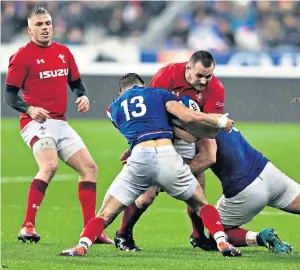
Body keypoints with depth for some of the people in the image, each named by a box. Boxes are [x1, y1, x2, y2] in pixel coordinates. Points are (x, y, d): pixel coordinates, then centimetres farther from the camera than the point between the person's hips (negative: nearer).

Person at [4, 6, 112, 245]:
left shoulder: (63, 52, 13)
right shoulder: (23, 56, -6)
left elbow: (76, 83, 24)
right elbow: (9, 95, -7)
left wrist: (83, 97, 1)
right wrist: (29, 109, -25)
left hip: (60, 123, 7)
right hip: (37, 122, -7)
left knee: (90, 168, 6)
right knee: (50, 165, -30)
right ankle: (28, 227, -31)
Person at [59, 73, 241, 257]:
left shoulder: (114, 108, 27)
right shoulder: (159, 93, 20)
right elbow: (189, 117, 8)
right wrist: (220, 123, 21)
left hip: (139, 158, 0)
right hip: (167, 154, 0)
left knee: (106, 214, 9)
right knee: (201, 205, 21)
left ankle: (81, 247, -13)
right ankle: (222, 243, 4)